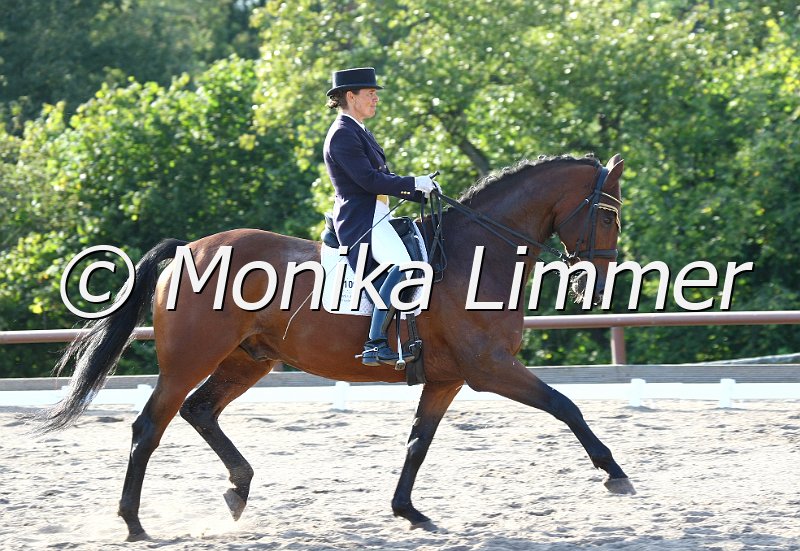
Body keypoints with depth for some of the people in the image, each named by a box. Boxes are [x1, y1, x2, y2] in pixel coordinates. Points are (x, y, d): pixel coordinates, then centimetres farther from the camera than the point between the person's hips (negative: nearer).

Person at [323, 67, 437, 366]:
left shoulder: (359, 132, 20)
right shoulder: (342, 134, -12)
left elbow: (384, 177, 23)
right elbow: (369, 180, -20)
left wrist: (420, 193, 12)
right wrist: (413, 183, -13)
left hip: (378, 216, 11)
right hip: (360, 221, -11)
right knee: (403, 262, -30)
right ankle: (375, 343, -32)